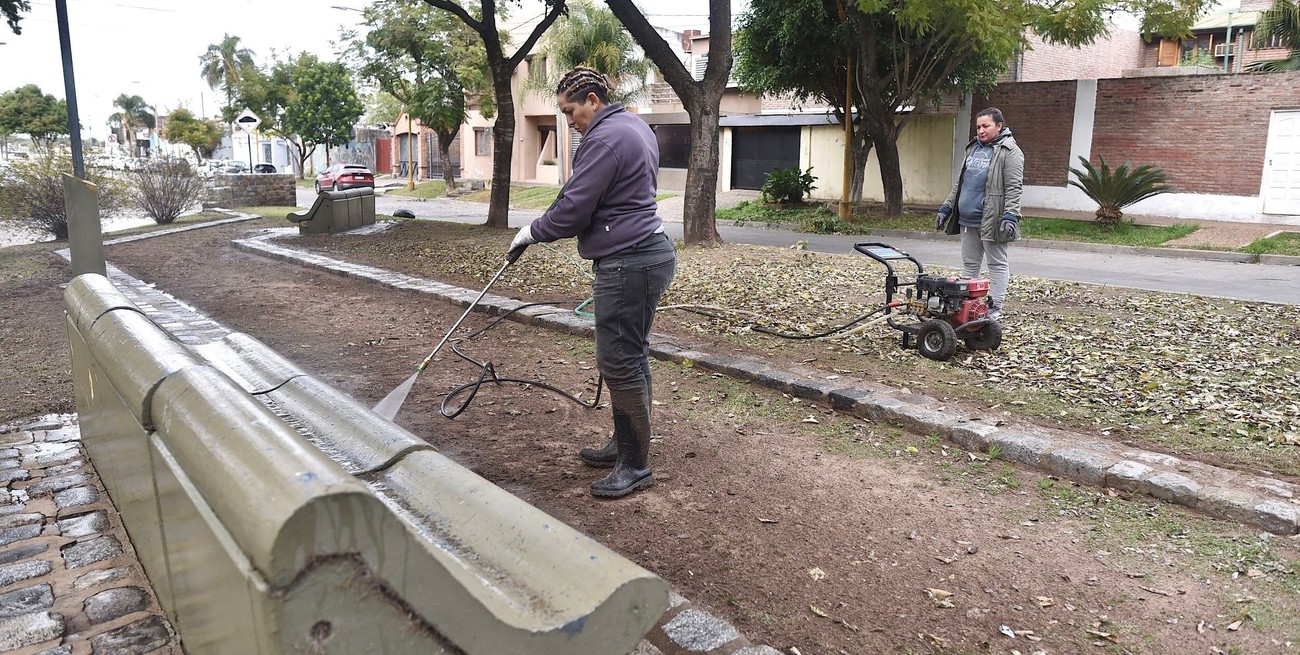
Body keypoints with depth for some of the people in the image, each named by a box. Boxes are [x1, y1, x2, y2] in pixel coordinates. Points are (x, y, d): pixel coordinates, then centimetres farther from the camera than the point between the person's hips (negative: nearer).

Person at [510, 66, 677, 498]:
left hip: (628, 264, -11)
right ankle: (624, 445, 28)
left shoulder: (604, 140, -17)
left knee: (619, 361, -6)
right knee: (629, 356, 16)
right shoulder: (633, 126, 17)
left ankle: (635, 465, 4)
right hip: (646, 251, 11)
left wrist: (532, 232, -1)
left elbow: (572, 210, -18)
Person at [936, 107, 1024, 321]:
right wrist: (946, 208, 18)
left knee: (997, 263, 2)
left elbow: (1013, 188, -13)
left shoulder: (1009, 151, -6)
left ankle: (995, 308, 4)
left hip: (991, 220, -7)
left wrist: (1010, 216, -22)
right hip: (967, 218, 7)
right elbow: (959, 182, 22)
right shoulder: (973, 148, 17)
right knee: (970, 263, 12)